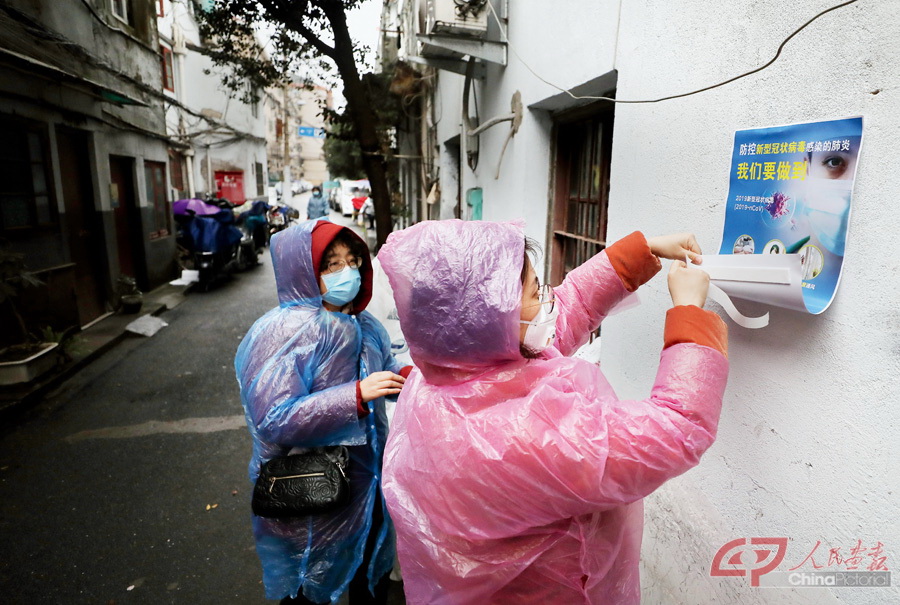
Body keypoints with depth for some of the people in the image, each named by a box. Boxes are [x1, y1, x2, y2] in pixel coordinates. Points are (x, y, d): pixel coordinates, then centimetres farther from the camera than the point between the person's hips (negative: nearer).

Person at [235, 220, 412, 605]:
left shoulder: (363, 326, -1)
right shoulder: (281, 333, -22)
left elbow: (383, 371, 13)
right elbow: (274, 420, -28)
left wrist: (406, 376, -9)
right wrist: (357, 395, -34)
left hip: (367, 483, 6)